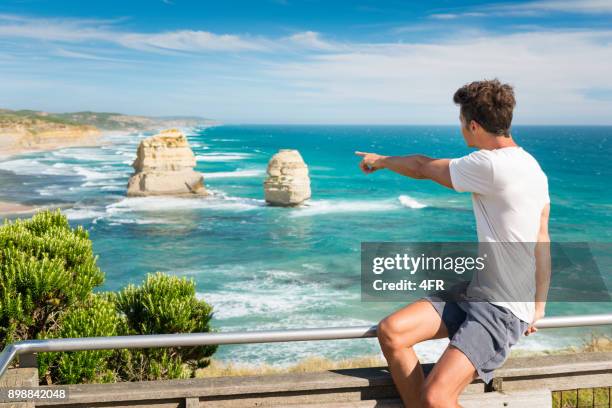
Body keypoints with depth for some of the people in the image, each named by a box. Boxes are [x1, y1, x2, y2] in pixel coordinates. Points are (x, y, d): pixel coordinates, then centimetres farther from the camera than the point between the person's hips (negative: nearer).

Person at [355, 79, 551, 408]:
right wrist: (537, 308, 18)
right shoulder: (531, 167, 9)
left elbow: (424, 167, -6)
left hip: (503, 310, -9)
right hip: (475, 292, 9)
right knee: (390, 331, -5)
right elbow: (542, 242, 13)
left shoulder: (491, 166, -20)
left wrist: (382, 160, 14)